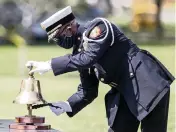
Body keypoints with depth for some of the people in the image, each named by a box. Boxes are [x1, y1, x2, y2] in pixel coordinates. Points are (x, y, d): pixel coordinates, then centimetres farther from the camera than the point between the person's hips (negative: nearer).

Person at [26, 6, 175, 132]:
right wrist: (67, 105, -5)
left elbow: (88, 58, -30)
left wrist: (50, 65, -27)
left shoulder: (97, 27, -13)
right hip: (126, 93, 9)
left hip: (148, 85, -8)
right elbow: (87, 91, 13)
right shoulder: (79, 51, 9)